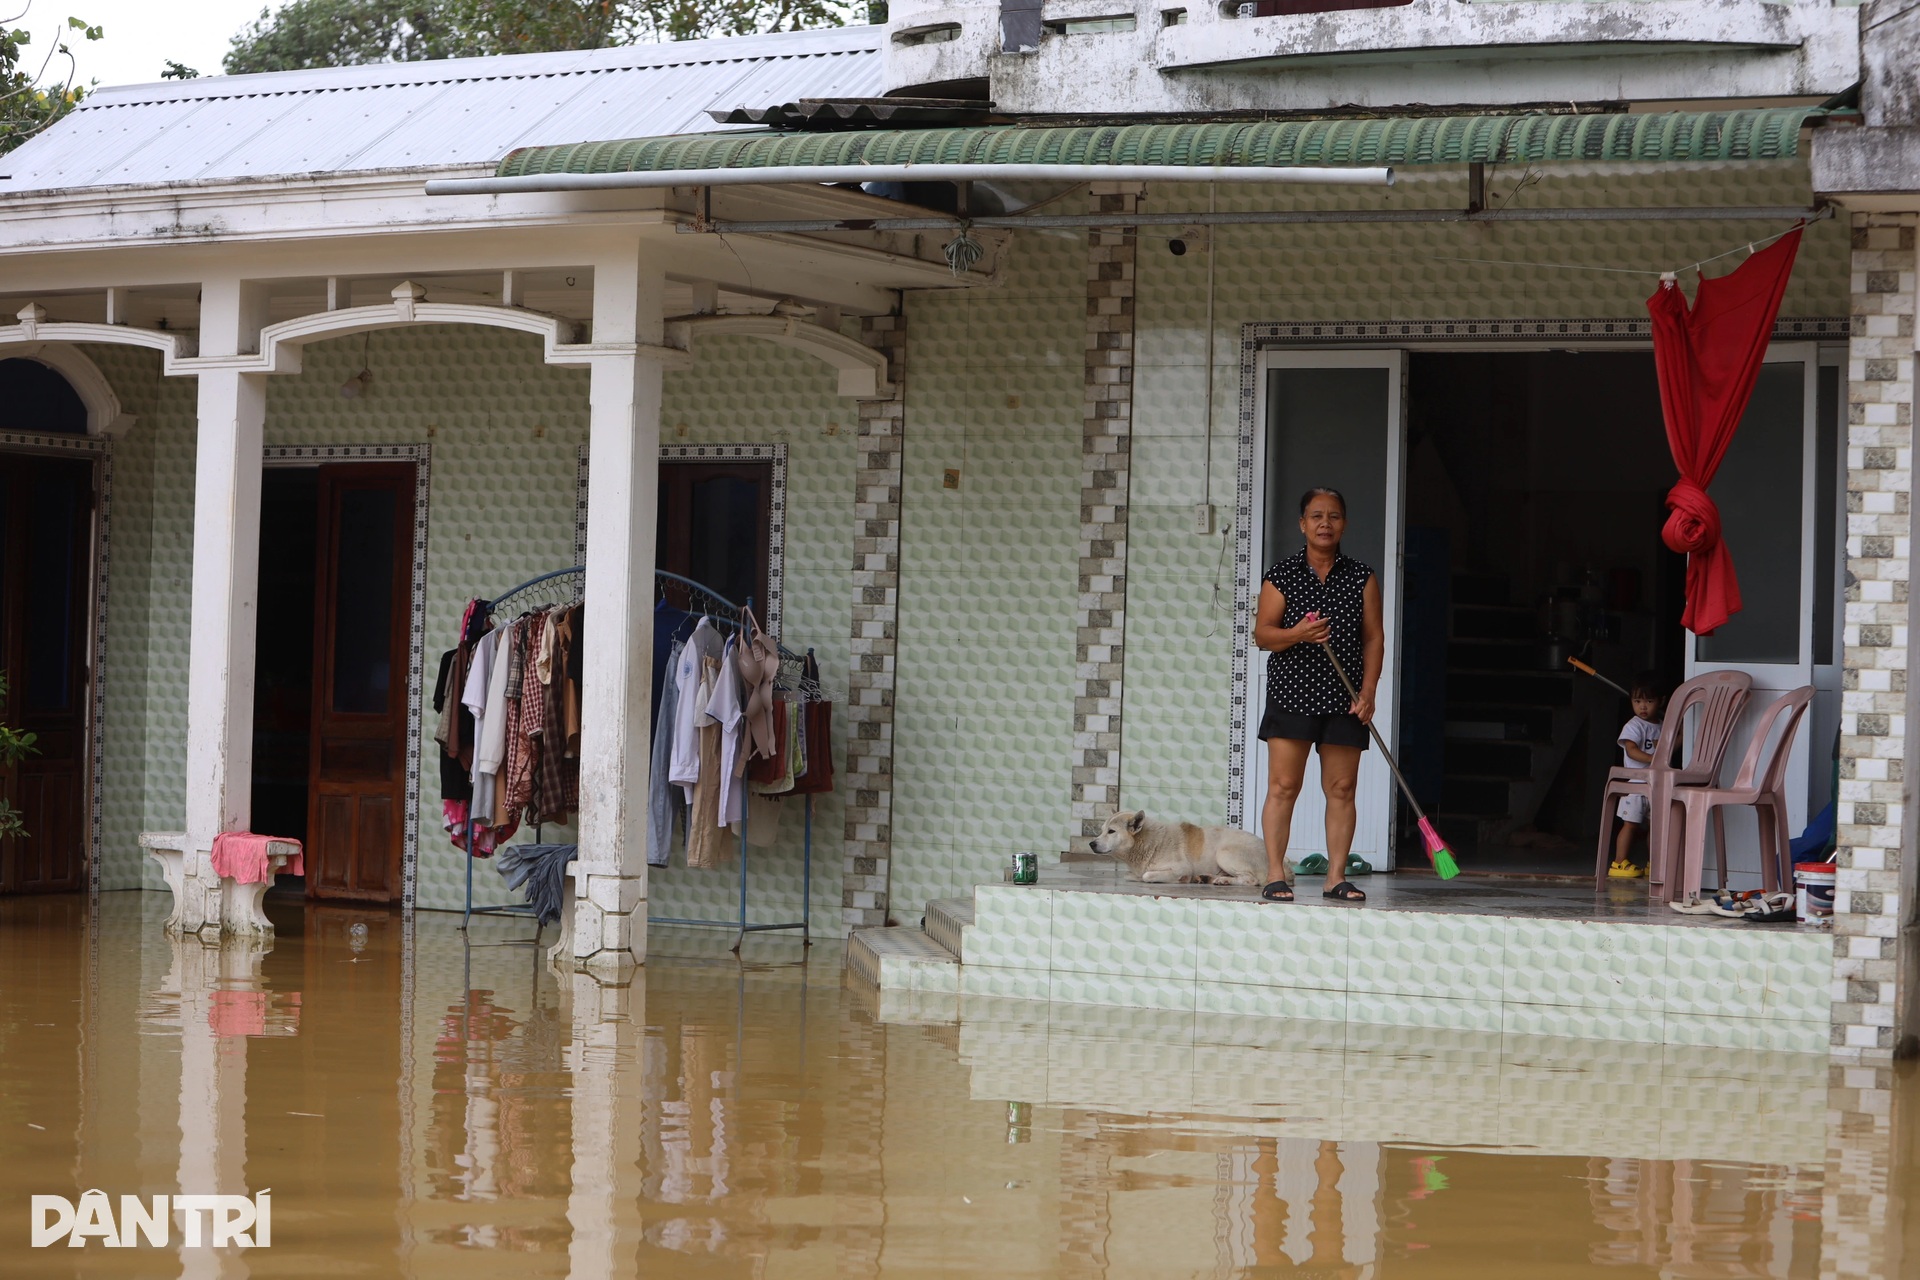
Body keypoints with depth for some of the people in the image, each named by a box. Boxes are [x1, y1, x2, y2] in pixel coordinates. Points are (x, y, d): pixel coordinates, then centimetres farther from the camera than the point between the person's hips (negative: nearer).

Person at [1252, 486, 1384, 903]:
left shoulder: (1362, 579, 9)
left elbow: (1374, 638, 7)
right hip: (1292, 694, -2)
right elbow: (1262, 634, 1)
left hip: (1344, 700, 2)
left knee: (1341, 789, 2)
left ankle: (1336, 877, 7)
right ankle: (1276, 875, -1)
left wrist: (1367, 692, -4)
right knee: (1283, 786, -5)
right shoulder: (1281, 576, 4)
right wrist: (1297, 634, -20)